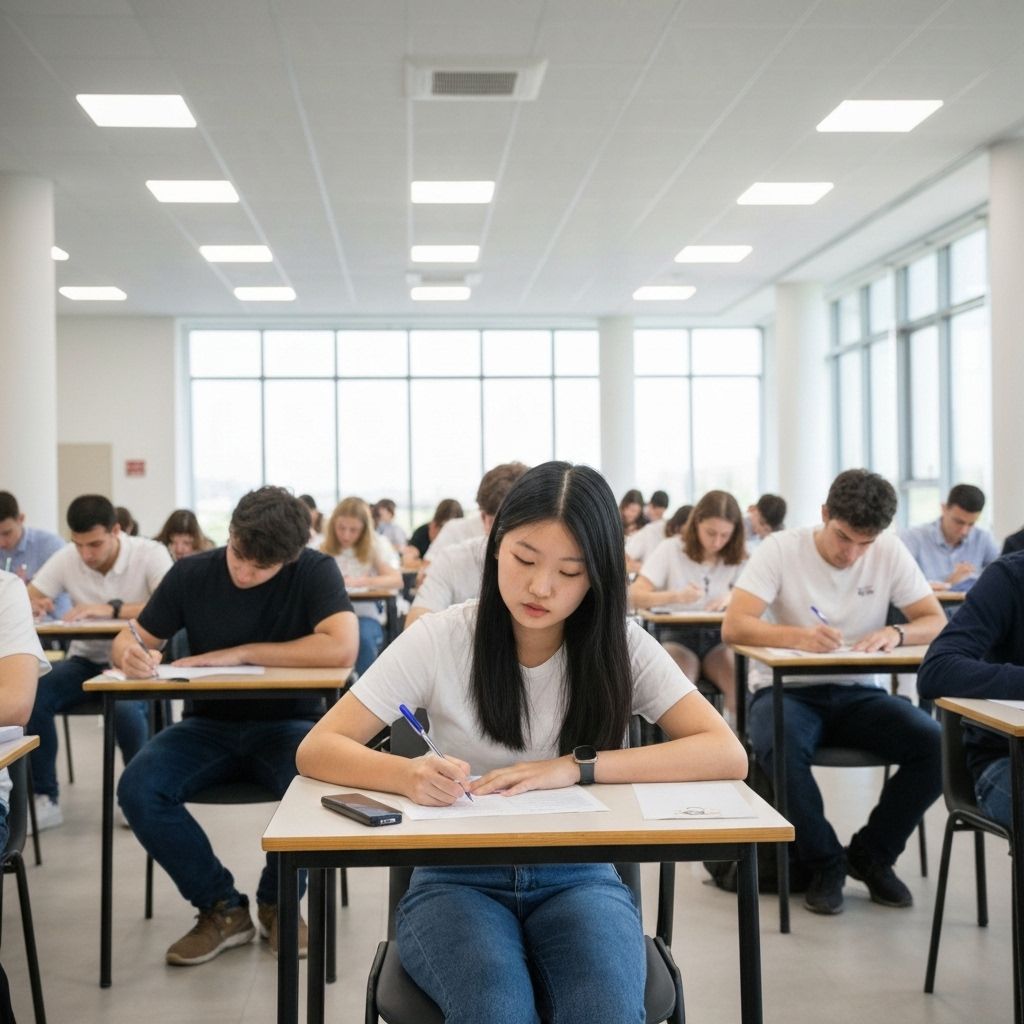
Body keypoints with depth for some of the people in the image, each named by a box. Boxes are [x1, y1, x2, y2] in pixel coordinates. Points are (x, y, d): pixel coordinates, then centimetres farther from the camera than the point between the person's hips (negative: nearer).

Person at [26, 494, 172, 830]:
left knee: (124, 707, -36)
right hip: (85, 660, 4)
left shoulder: (150, 554, -15)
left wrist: (111, 609, -38)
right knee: (30, 696, -24)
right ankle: (45, 799, -9)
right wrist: (31, 605, -28)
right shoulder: (66, 558, -3)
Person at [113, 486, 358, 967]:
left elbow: (341, 648, -28)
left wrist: (241, 653, -22)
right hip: (210, 725, 3)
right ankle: (222, 909, -4)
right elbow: (131, 637, 2)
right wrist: (130, 652, -24)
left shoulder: (316, 572, -13)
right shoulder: (192, 574, -5)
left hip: (287, 723, -2)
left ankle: (276, 901, -3)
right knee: (137, 789, -26)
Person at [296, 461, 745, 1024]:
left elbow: (727, 755, -13)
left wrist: (575, 766, -23)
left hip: (578, 878, 1)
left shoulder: (622, 646, -4)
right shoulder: (440, 639, -7)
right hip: (457, 879, -1)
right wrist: (409, 775, -31)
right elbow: (317, 750, -8)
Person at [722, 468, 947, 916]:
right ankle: (824, 863, -10)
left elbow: (937, 622, -3)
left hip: (860, 694, 3)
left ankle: (870, 854, 0)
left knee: (937, 744, -23)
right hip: (786, 690, -3)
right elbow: (733, 627, -19)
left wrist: (897, 633, -26)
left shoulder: (890, 552, -2)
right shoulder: (780, 549, -10)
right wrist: (798, 635, -38)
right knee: (781, 748, -37)